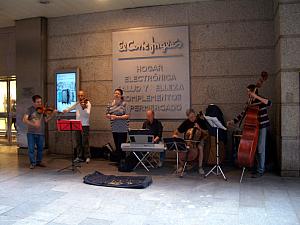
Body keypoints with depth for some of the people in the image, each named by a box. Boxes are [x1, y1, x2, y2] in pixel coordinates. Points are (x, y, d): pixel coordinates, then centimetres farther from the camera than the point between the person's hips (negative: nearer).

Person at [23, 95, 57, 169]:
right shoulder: (30, 109, -5)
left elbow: (46, 120, 2)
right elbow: (24, 120, -14)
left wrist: (53, 114, -11)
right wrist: (33, 124, -28)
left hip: (41, 133, 3)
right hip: (31, 133, -3)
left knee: (40, 148, 11)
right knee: (31, 148, 1)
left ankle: (39, 161, 27)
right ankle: (32, 163, 15)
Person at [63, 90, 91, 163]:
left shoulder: (87, 103, -4)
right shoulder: (77, 104, 13)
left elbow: (88, 113, -17)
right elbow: (70, 108, 17)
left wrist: (84, 107, -33)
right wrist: (66, 110, -4)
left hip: (85, 125, -5)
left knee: (85, 142, -6)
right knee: (78, 142, 7)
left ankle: (87, 157, 3)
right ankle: (79, 157, 14)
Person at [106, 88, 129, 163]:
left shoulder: (124, 104, -6)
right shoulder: (110, 104, 10)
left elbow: (127, 116, -12)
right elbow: (107, 115, 15)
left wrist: (117, 117, -16)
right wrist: (110, 116, -7)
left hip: (122, 129, -5)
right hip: (114, 129, 5)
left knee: (122, 146, -4)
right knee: (117, 146, 12)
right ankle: (118, 161, 22)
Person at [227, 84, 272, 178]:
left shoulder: (261, 100, -8)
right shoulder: (249, 103, 10)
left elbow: (269, 103, -29)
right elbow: (242, 114, 12)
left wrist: (257, 97, -30)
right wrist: (233, 121, 5)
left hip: (262, 126, -6)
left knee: (260, 148, -5)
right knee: (256, 148, 9)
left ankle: (260, 171, 2)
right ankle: (260, 167, 21)